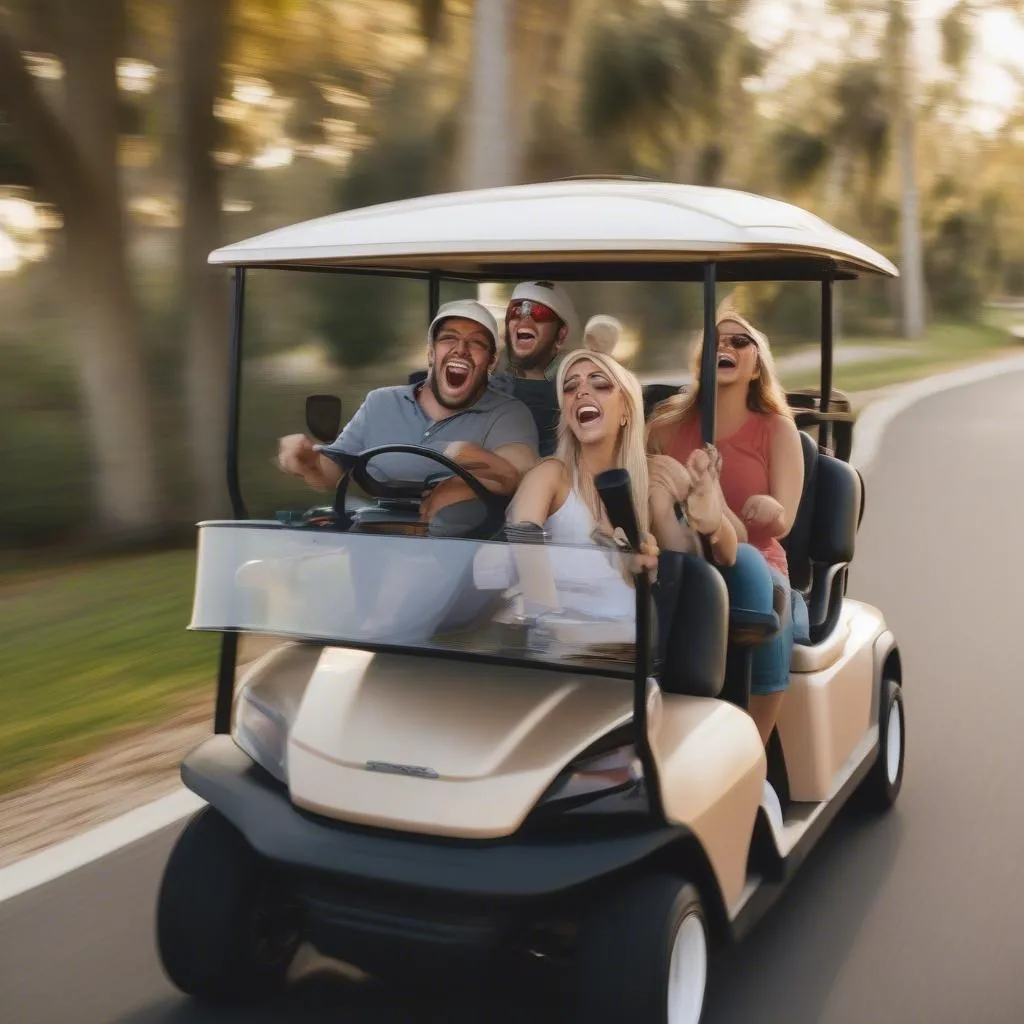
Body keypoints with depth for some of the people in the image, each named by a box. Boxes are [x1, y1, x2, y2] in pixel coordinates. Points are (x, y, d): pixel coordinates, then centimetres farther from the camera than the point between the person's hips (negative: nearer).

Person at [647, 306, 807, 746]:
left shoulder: (777, 430, 7)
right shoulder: (666, 425, 11)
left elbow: (783, 523, -5)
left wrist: (769, 510, -29)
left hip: (753, 572, 0)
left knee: (742, 561, -37)